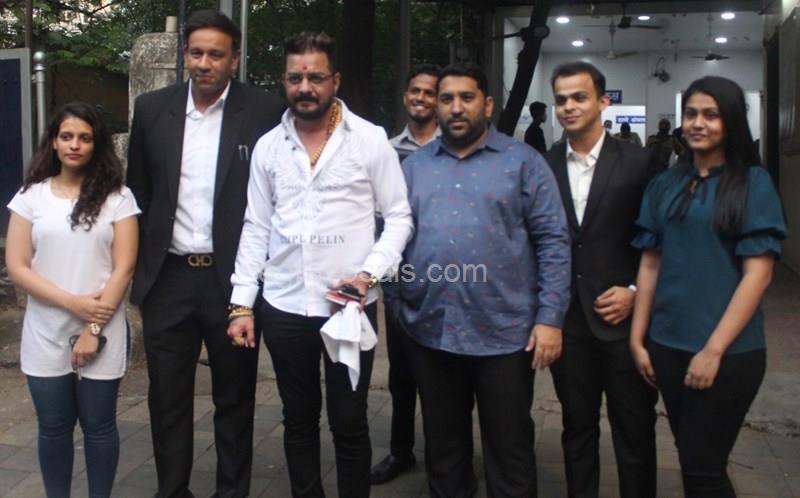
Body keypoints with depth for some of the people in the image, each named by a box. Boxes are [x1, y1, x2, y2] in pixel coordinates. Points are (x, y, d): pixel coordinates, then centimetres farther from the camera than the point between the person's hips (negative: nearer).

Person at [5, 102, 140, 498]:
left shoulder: (118, 197, -1)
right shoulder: (31, 196, 3)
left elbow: (123, 269, -5)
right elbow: (17, 267, -2)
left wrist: (93, 329, -10)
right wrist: (73, 303, -13)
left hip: (102, 333, -1)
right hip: (45, 336, 2)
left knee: (99, 425, 9)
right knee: (53, 428, 12)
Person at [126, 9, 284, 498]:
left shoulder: (265, 111, -6)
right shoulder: (152, 108, 4)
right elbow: (138, 191, 11)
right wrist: (140, 264, 8)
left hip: (233, 277, -2)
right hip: (167, 277, 3)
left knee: (235, 397, 12)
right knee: (167, 397, 13)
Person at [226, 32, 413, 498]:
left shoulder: (371, 139, -4)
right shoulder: (268, 146, 5)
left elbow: (399, 216, -1)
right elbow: (256, 228, 8)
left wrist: (369, 273, -15)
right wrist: (242, 303, 3)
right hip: (284, 307, 3)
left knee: (349, 423, 8)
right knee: (298, 420, 16)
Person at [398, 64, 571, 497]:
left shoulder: (523, 162, 0)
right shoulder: (413, 166, 10)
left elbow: (553, 242, -4)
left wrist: (550, 317, -10)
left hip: (504, 333, -3)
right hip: (429, 332, 3)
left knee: (510, 451, 11)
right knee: (443, 448, 19)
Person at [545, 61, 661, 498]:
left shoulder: (638, 162, -3)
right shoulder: (545, 167, 4)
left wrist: (635, 291, -9)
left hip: (623, 318, -2)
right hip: (567, 319, 3)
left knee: (634, 432, 8)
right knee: (577, 428, 15)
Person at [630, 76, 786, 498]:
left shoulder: (753, 183, -6)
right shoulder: (665, 185, 7)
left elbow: (758, 274, -11)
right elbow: (650, 265, 8)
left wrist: (714, 349, -15)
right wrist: (638, 339, 3)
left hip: (728, 353, -4)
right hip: (668, 345, 4)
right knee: (691, 461, 15)